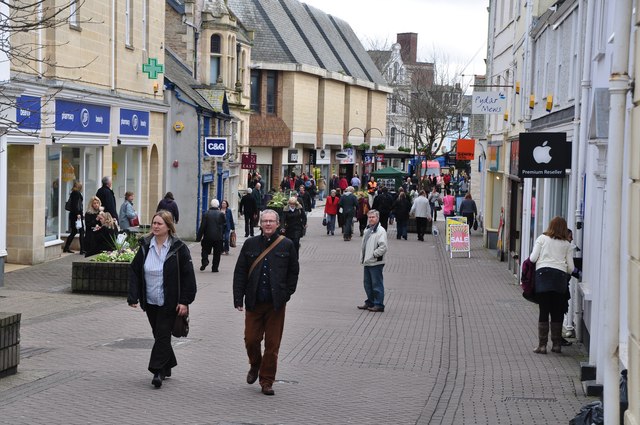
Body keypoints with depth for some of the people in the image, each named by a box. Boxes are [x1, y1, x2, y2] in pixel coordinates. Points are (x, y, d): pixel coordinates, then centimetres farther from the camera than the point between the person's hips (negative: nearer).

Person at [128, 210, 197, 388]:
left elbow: (188, 276, -7)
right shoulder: (145, 246, 4)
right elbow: (134, 272, 6)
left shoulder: (178, 248, -8)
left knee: (163, 335, -7)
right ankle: (167, 366, 29)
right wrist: (133, 297, -2)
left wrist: (185, 301, -12)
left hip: (169, 302, -5)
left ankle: (158, 371, -5)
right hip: (150, 301, 5)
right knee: (159, 335, 14)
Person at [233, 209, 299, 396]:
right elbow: (240, 272, 5)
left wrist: (286, 294, 2)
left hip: (276, 303, -1)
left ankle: (267, 381, 13)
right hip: (254, 302, 1)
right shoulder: (250, 244, 5)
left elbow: (293, 271, 9)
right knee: (251, 339, 2)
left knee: (272, 344, 2)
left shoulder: (286, 245, 2)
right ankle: (255, 366, 33)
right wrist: (238, 299, -1)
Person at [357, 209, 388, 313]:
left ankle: (379, 305, 1)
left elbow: (383, 247, -20)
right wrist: (362, 258, 15)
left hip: (376, 263, -9)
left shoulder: (380, 231, -12)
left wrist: (373, 254, -17)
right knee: (368, 284, 16)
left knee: (377, 284, -4)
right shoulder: (367, 230, 16)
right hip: (367, 262, 9)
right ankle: (370, 302, 27)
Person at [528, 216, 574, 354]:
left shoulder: (542, 238, 9)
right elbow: (570, 267, 8)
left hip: (543, 273, -1)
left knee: (543, 311, -1)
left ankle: (542, 345, -3)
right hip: (560, 276, 1)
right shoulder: (567, 245, 13)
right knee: (557, 312, 8)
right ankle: (556, 344, 11)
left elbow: (533, 258, 2)